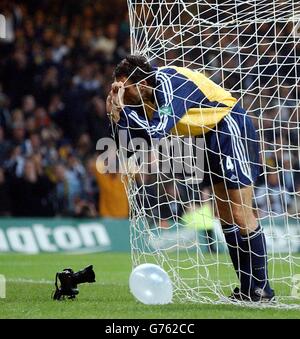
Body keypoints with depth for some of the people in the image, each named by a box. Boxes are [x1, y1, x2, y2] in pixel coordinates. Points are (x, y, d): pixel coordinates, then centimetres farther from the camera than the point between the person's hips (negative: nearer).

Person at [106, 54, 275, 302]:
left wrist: (121, 109, -31)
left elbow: (157, 131, -34)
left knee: (241, 214, -11)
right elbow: (135, 132, 1)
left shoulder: (170, 83, -26)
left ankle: (263, 291, -8)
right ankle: (247, 289, 13)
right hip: (213, 136, 10)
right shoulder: (148, 94, 1)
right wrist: (117, 112, -15)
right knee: (226, 215, 10)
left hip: (232, 129, -10)